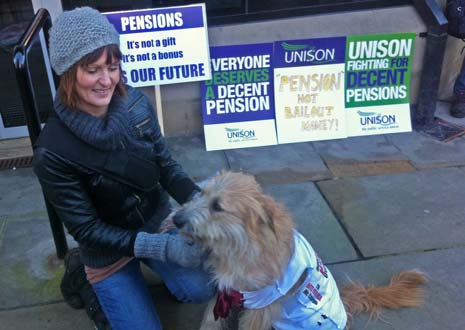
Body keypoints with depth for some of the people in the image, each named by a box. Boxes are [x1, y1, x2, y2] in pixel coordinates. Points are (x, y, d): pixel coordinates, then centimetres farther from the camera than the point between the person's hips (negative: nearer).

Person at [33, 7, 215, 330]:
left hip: (158, 222, 3)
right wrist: (161, 247, -32)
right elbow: (87, 230, -22)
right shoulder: (53, 151, -28)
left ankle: (147, 267, 23)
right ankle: (83, 276, 24)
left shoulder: (136, 103, -17)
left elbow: (166, 165, -7)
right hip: (108, 247, -3)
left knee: (202, 290, -4)